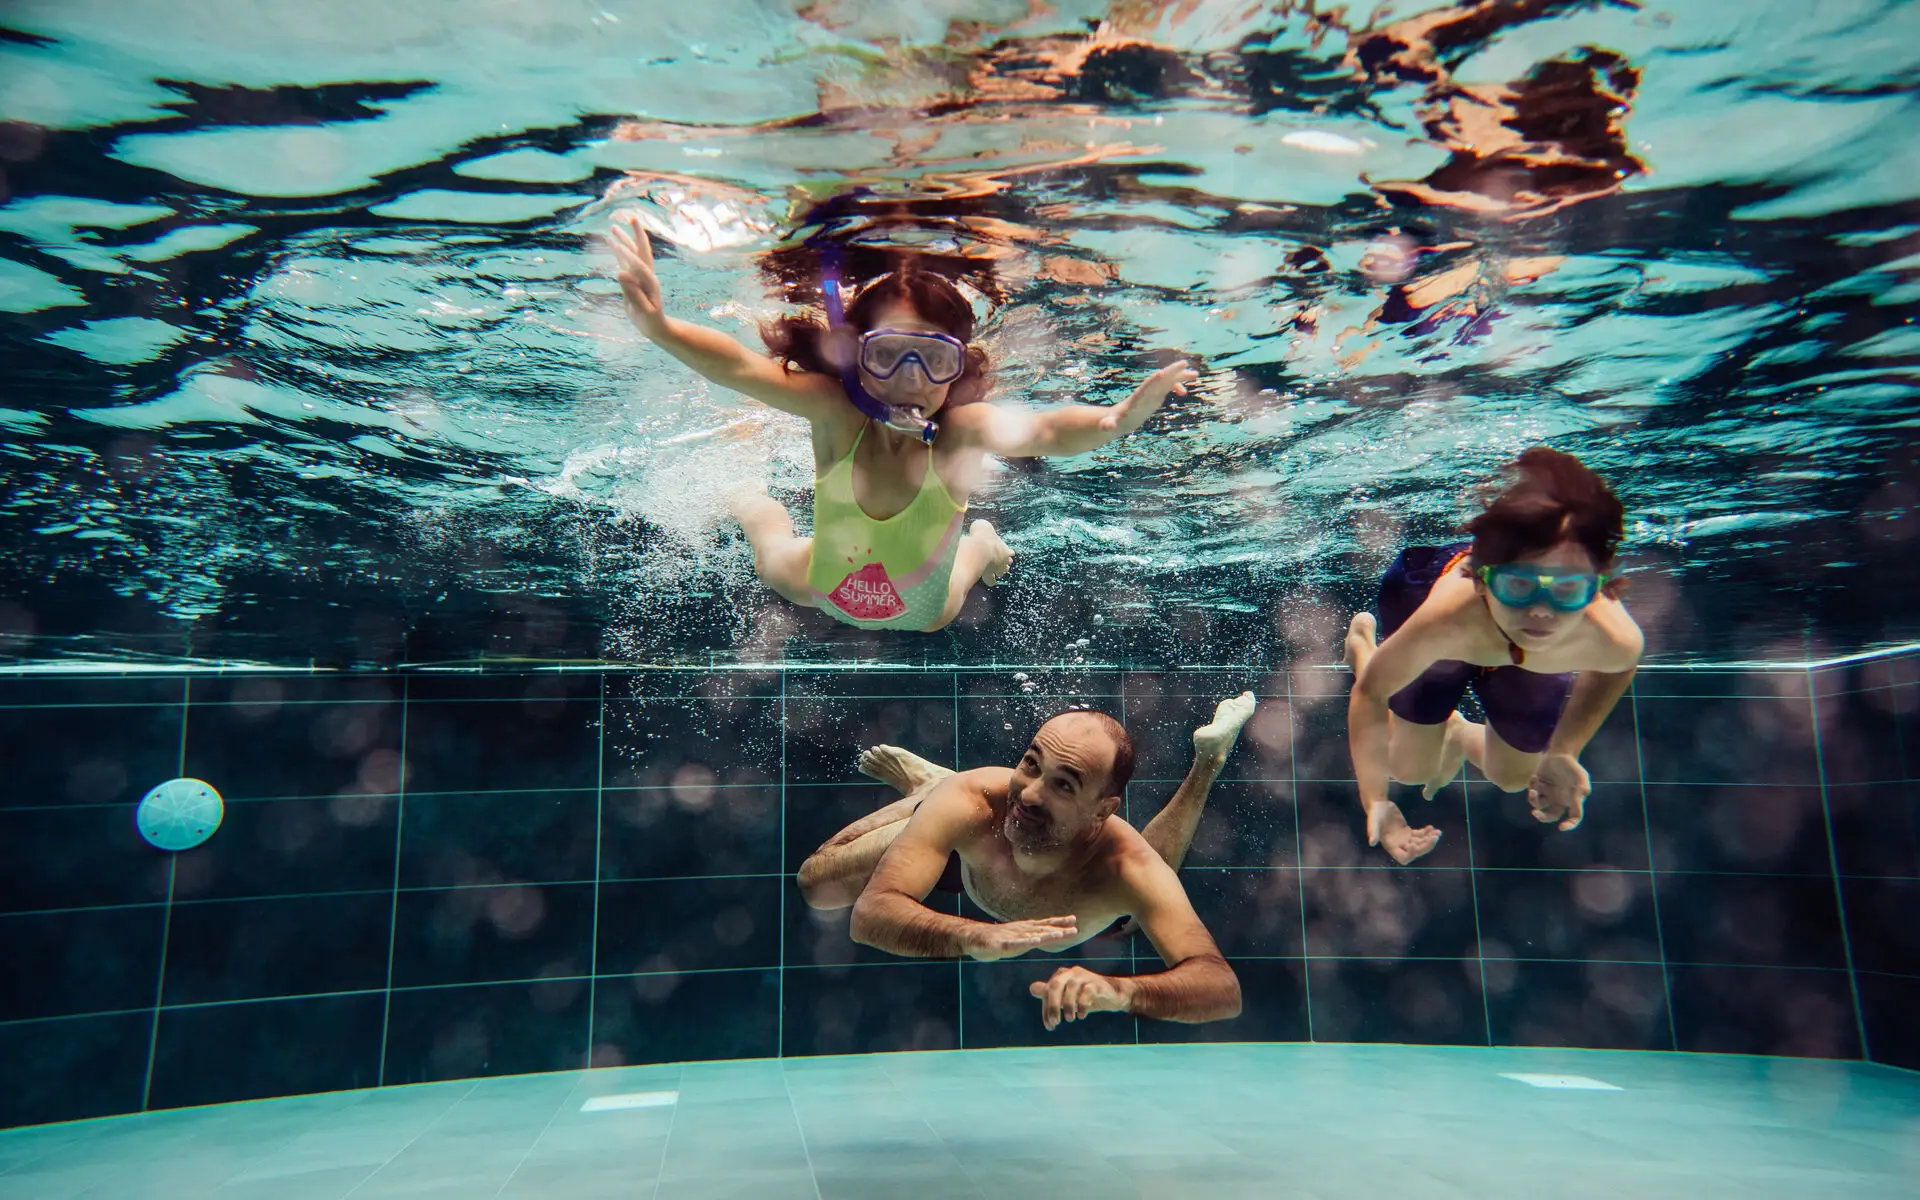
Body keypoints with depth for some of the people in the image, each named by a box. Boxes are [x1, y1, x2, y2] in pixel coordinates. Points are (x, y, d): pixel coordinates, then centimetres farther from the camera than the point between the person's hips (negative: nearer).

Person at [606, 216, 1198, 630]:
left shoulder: (960, 431, -39)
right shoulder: (836, 413, -37)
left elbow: (1041, 431, -59)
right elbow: (739, 368, -51)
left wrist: (1113, 420, -80)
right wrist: (660, 327, -70)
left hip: (921, 619, 0)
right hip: (821, 594, 0)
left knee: (937, 607, 35)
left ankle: (980, 543, 62)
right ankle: (753, 503, 62)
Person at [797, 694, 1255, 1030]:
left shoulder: (1128, 868, -50)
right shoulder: (968, 803, -47)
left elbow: (1223, 987, -57)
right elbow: (870, 912, -52)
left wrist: (1118, 990, -78)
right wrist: (974, 937, -72)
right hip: (969, 854, 0)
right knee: (818, 885, 5)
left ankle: (1207, 759, 35)